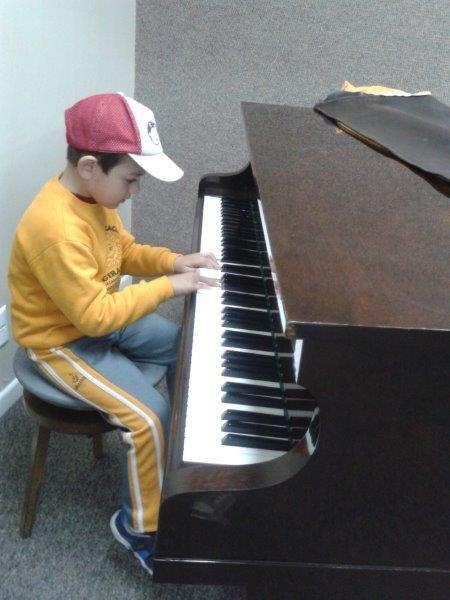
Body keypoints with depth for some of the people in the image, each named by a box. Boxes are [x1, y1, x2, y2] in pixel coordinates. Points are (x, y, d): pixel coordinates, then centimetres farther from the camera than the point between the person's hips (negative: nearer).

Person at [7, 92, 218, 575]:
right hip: (63, 341, -9)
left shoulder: (92, 194, -4)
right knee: (149, 415, -20)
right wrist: (167, 287, -28)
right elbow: (94, 316, -33)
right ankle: (138, 526, 4)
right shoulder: (55, 228, -34)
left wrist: (172, 261, -6)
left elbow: (125, 252, 11)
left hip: (98, 317, 10)